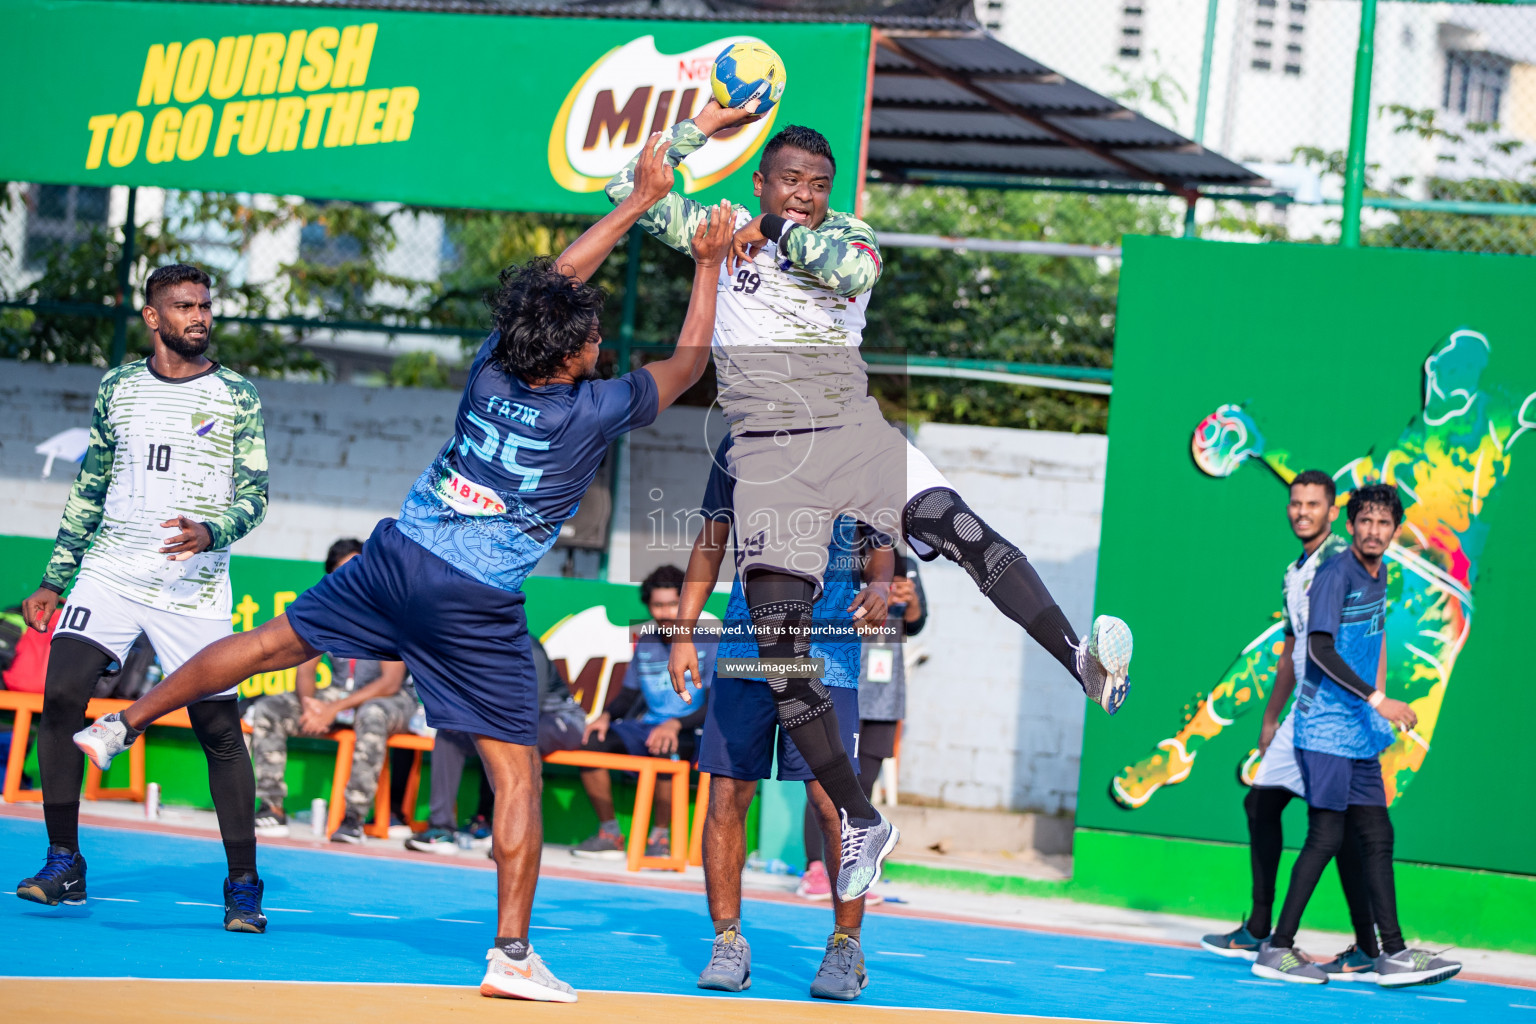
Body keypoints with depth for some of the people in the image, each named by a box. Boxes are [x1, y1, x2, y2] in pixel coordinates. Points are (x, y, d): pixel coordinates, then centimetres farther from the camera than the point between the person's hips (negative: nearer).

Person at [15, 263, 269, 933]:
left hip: (195, 589, -2)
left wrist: (212, 534, -22)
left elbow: (253, 496, 0)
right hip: (110, 574, 2)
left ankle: (243, 885, 7)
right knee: (60, 696, -15)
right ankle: (64, 865, -6)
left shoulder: (237, 399, 3)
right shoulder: (117, 389, 11)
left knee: (220, 732, -4)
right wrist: (52, 581, 16)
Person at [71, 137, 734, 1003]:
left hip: (398, 555, 5)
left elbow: (555, 282, 17)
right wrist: (710, 263, 13)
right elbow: (688, 363, 3)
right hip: (478, 607, -5)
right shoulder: (594, 411, -12)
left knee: (272, 643, 21)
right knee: (519, 774, 1)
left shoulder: (492, 367, 2)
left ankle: (121, 724, 29)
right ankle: (513, 955, -2)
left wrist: (641, 200, 24)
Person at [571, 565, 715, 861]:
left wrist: (676, 724, -27)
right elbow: (629, 693, 20)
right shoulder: (646, 641, 12)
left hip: (688, 734, -6)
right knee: (591, 742, -17)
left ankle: (660, 837, -26)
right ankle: (609, 833, -8)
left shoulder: (706, 644, -6)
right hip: (646, 726, 6)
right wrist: (607, 716, -2)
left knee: (665, 748, -40)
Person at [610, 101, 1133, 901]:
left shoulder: (846, 233, 12)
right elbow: (627, 189, 11)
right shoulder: (722, 231, 14)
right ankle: (859, 824, -2)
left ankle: (1085, 663, -38)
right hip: (769, 452, 0)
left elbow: (857, 270, -12)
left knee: (957, 526, -27)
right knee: (779, 639, -10)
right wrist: (703, 124, 8)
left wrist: (779, 231, -7)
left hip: (854, 432, 0)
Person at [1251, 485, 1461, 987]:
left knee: (1377, 837, 6)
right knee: (1327, 835, -9)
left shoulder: (1380, 574, 14)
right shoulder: (1336, 574, -13)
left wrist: (1379, 713, 22)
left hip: (1359, 732, 8)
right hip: (1325, 729, -8)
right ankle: (1277, 949, -2)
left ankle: (1393, 953, 8)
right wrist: (1377, 700, -24)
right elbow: (1320, 649, -21)